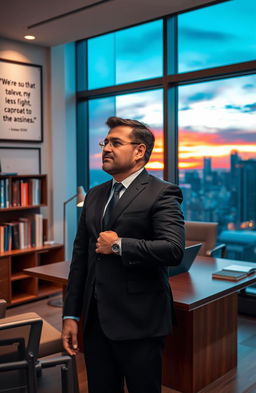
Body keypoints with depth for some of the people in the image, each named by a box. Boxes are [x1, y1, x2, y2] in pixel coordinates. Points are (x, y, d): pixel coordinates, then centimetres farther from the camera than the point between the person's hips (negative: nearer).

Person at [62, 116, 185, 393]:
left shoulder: (161, 193, -9)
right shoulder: (94, 195, 11)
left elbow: (174, 250, -23)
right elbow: (80, 257, 11)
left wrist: (118, 245, -15)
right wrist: (71, 315, 9)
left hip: (138, 322, -6)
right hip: (95, 319, 6)